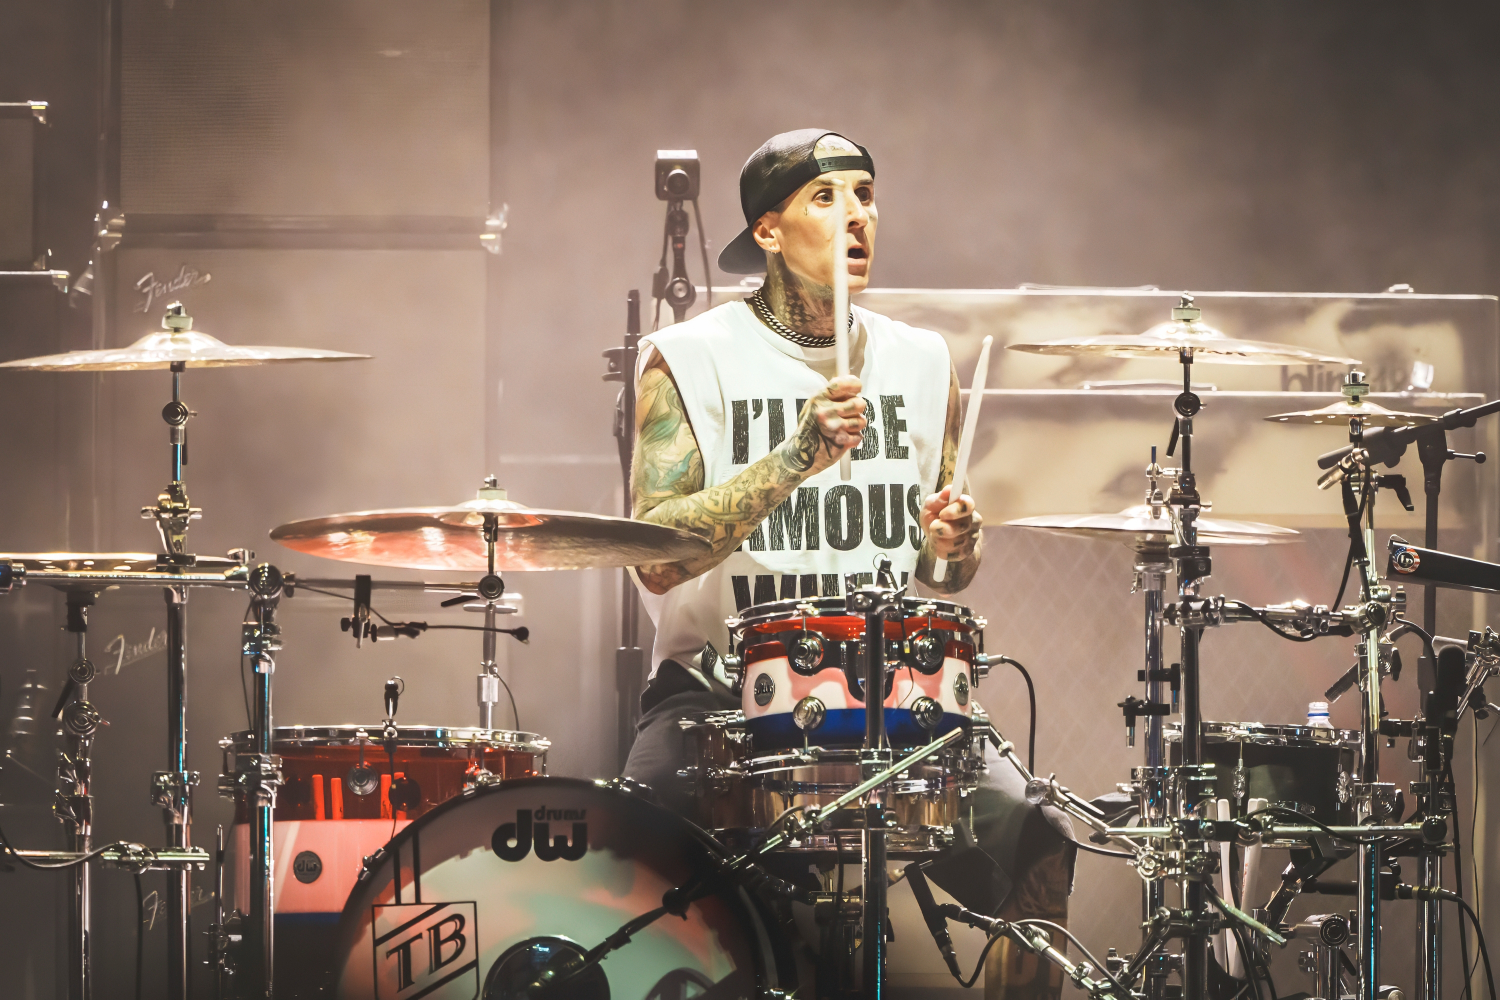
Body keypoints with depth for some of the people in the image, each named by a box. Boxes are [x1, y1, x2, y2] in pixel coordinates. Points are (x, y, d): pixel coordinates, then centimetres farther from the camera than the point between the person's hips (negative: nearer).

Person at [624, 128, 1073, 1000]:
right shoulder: (690, 360, -1)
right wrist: (799, 458, -21)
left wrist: (951, 546, -3)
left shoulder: (921, 363, 12)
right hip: (722, 688, -3)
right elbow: (656, 560, -13)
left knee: (1035, 837, -20)